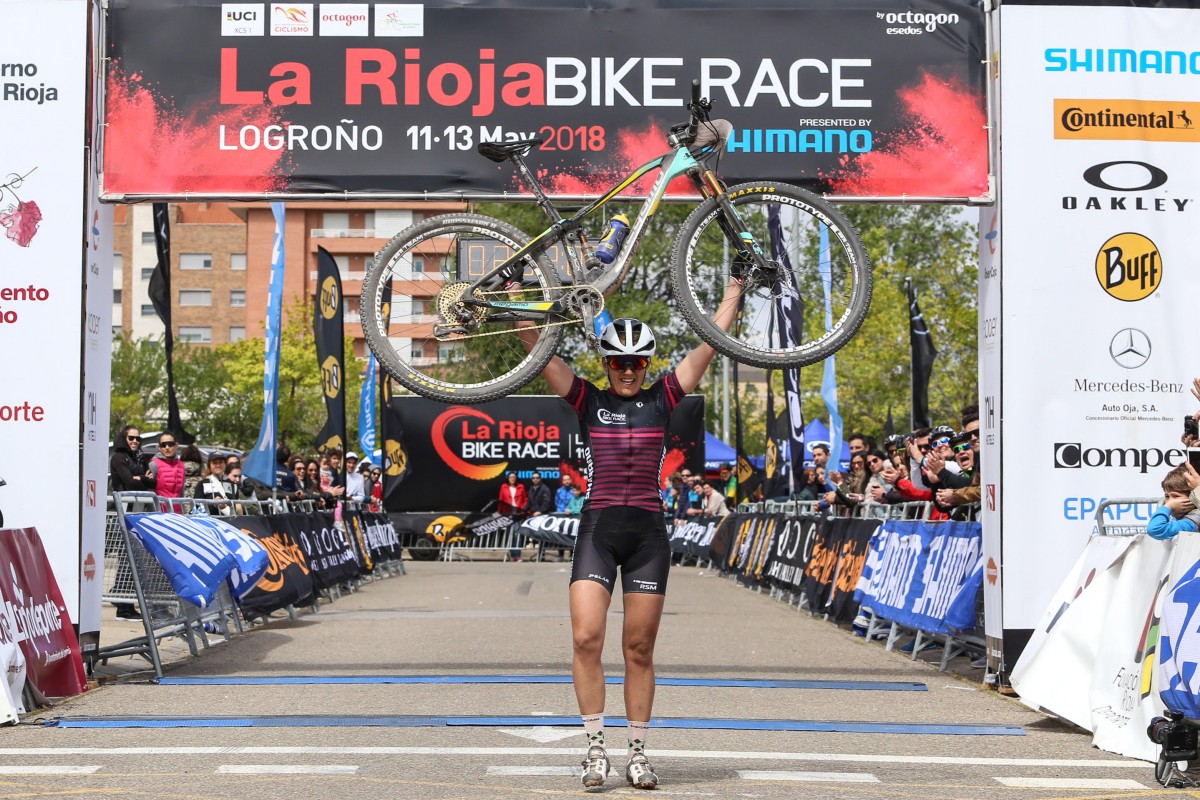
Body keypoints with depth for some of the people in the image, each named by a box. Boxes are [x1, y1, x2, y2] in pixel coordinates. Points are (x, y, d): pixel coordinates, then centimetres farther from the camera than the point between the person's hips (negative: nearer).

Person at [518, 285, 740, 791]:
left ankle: (637, 754, 13)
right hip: (597, 528, 0)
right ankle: (595, 747, -1)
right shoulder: (588, 401, 5)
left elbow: (711, 343, 6)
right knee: (586, 638, -13)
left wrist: (735, 287, 6)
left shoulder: (662, 399, 7)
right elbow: (538, 348, -1)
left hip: (648, 532, 1)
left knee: (639, 649, 4)